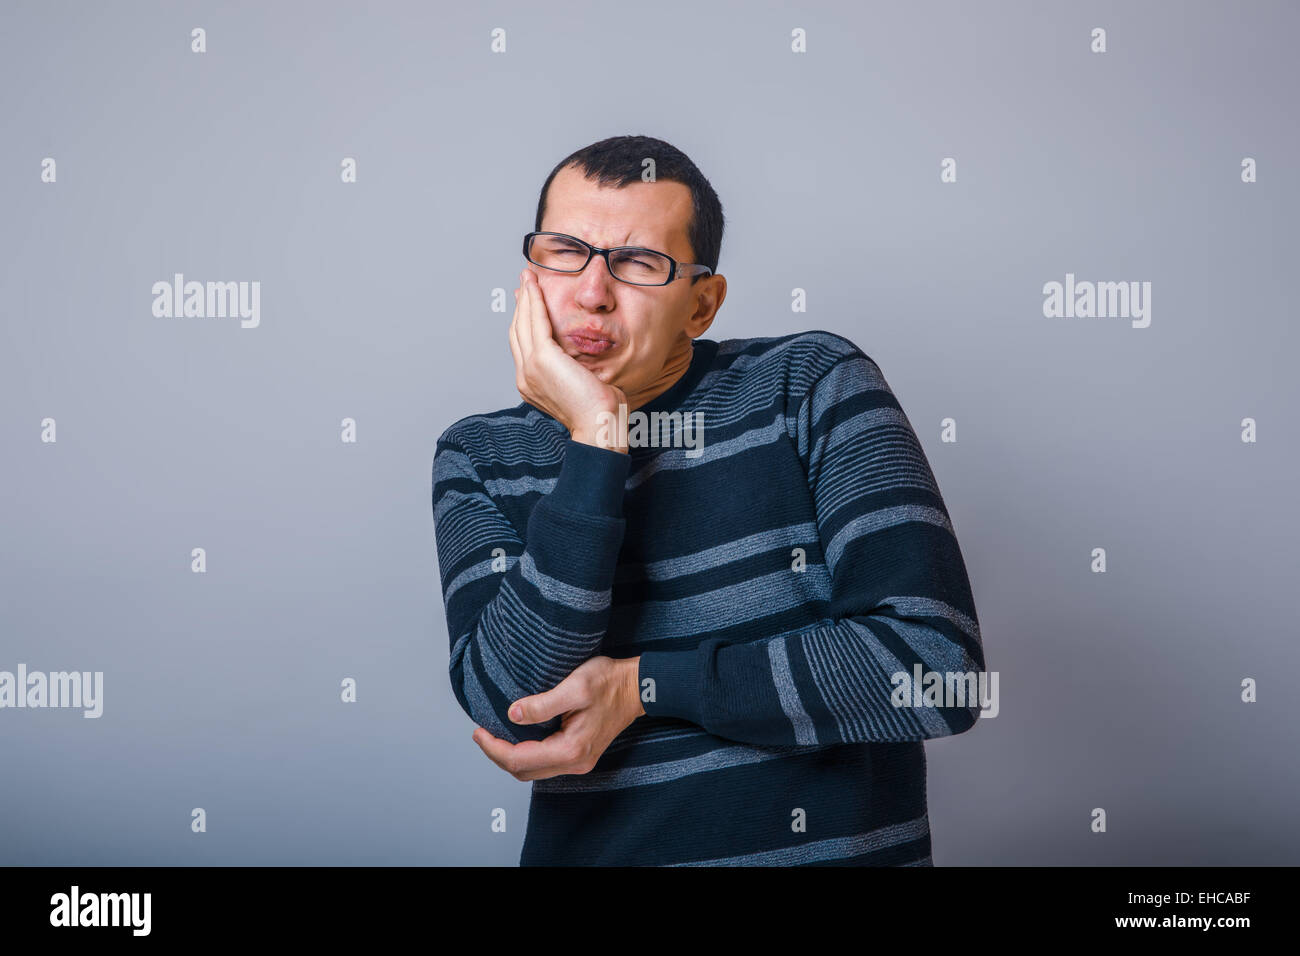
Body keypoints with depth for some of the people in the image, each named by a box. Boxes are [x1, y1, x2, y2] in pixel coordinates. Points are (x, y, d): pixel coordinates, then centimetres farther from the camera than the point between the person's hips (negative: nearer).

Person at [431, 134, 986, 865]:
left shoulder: (815, 386, -2)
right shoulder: (480, 458, 4)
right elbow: (512, 709, -9)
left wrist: (642, 686, -10)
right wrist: (597, 440, -14)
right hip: (591, 847, 2)